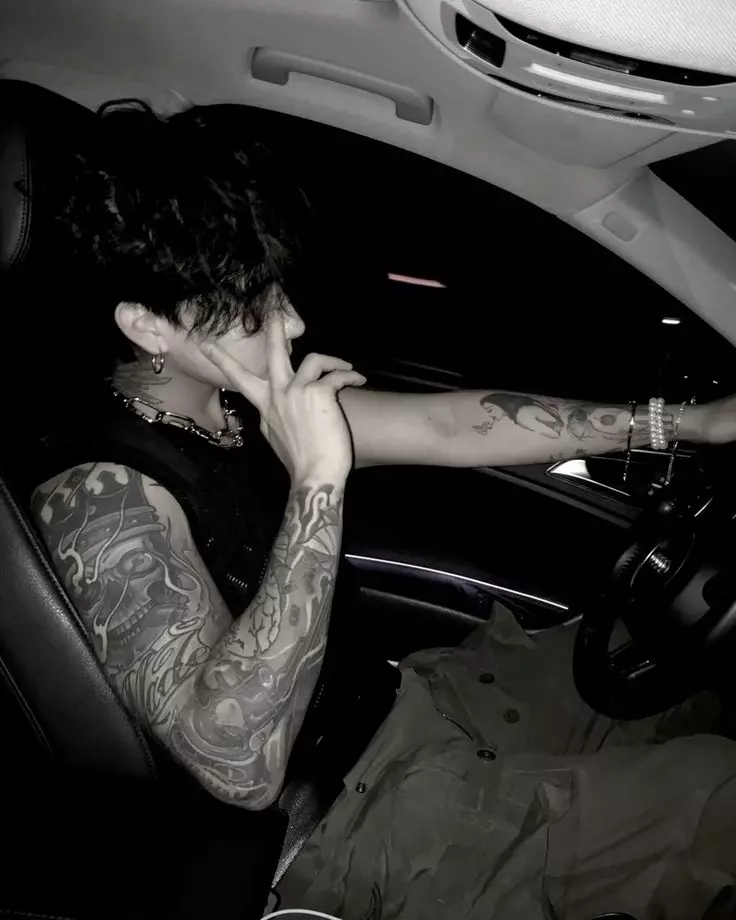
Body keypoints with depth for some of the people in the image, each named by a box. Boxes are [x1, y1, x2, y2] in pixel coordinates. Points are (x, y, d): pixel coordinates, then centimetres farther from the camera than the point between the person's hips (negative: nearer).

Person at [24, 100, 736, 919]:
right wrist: (318, 483, -38)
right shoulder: (100, 491, -26)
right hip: (334, 825, -8)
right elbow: (241, 764, -34)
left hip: (384, 701, 8)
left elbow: (445, 429, -2)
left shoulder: (245, 403, -1)